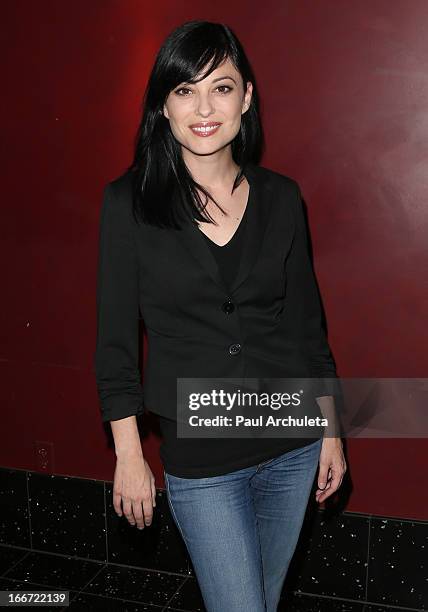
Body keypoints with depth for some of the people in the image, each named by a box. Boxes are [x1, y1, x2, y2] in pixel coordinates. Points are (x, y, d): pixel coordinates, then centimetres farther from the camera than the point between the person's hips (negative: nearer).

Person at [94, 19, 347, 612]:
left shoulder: (280, 196, -1)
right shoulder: (129, 201, -9)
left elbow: (306, 323, 5)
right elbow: (116, 337, -6)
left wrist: (331, 431, 7)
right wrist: (129, 455, -5)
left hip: (293, 445, 4)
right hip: (199, 458, -3)